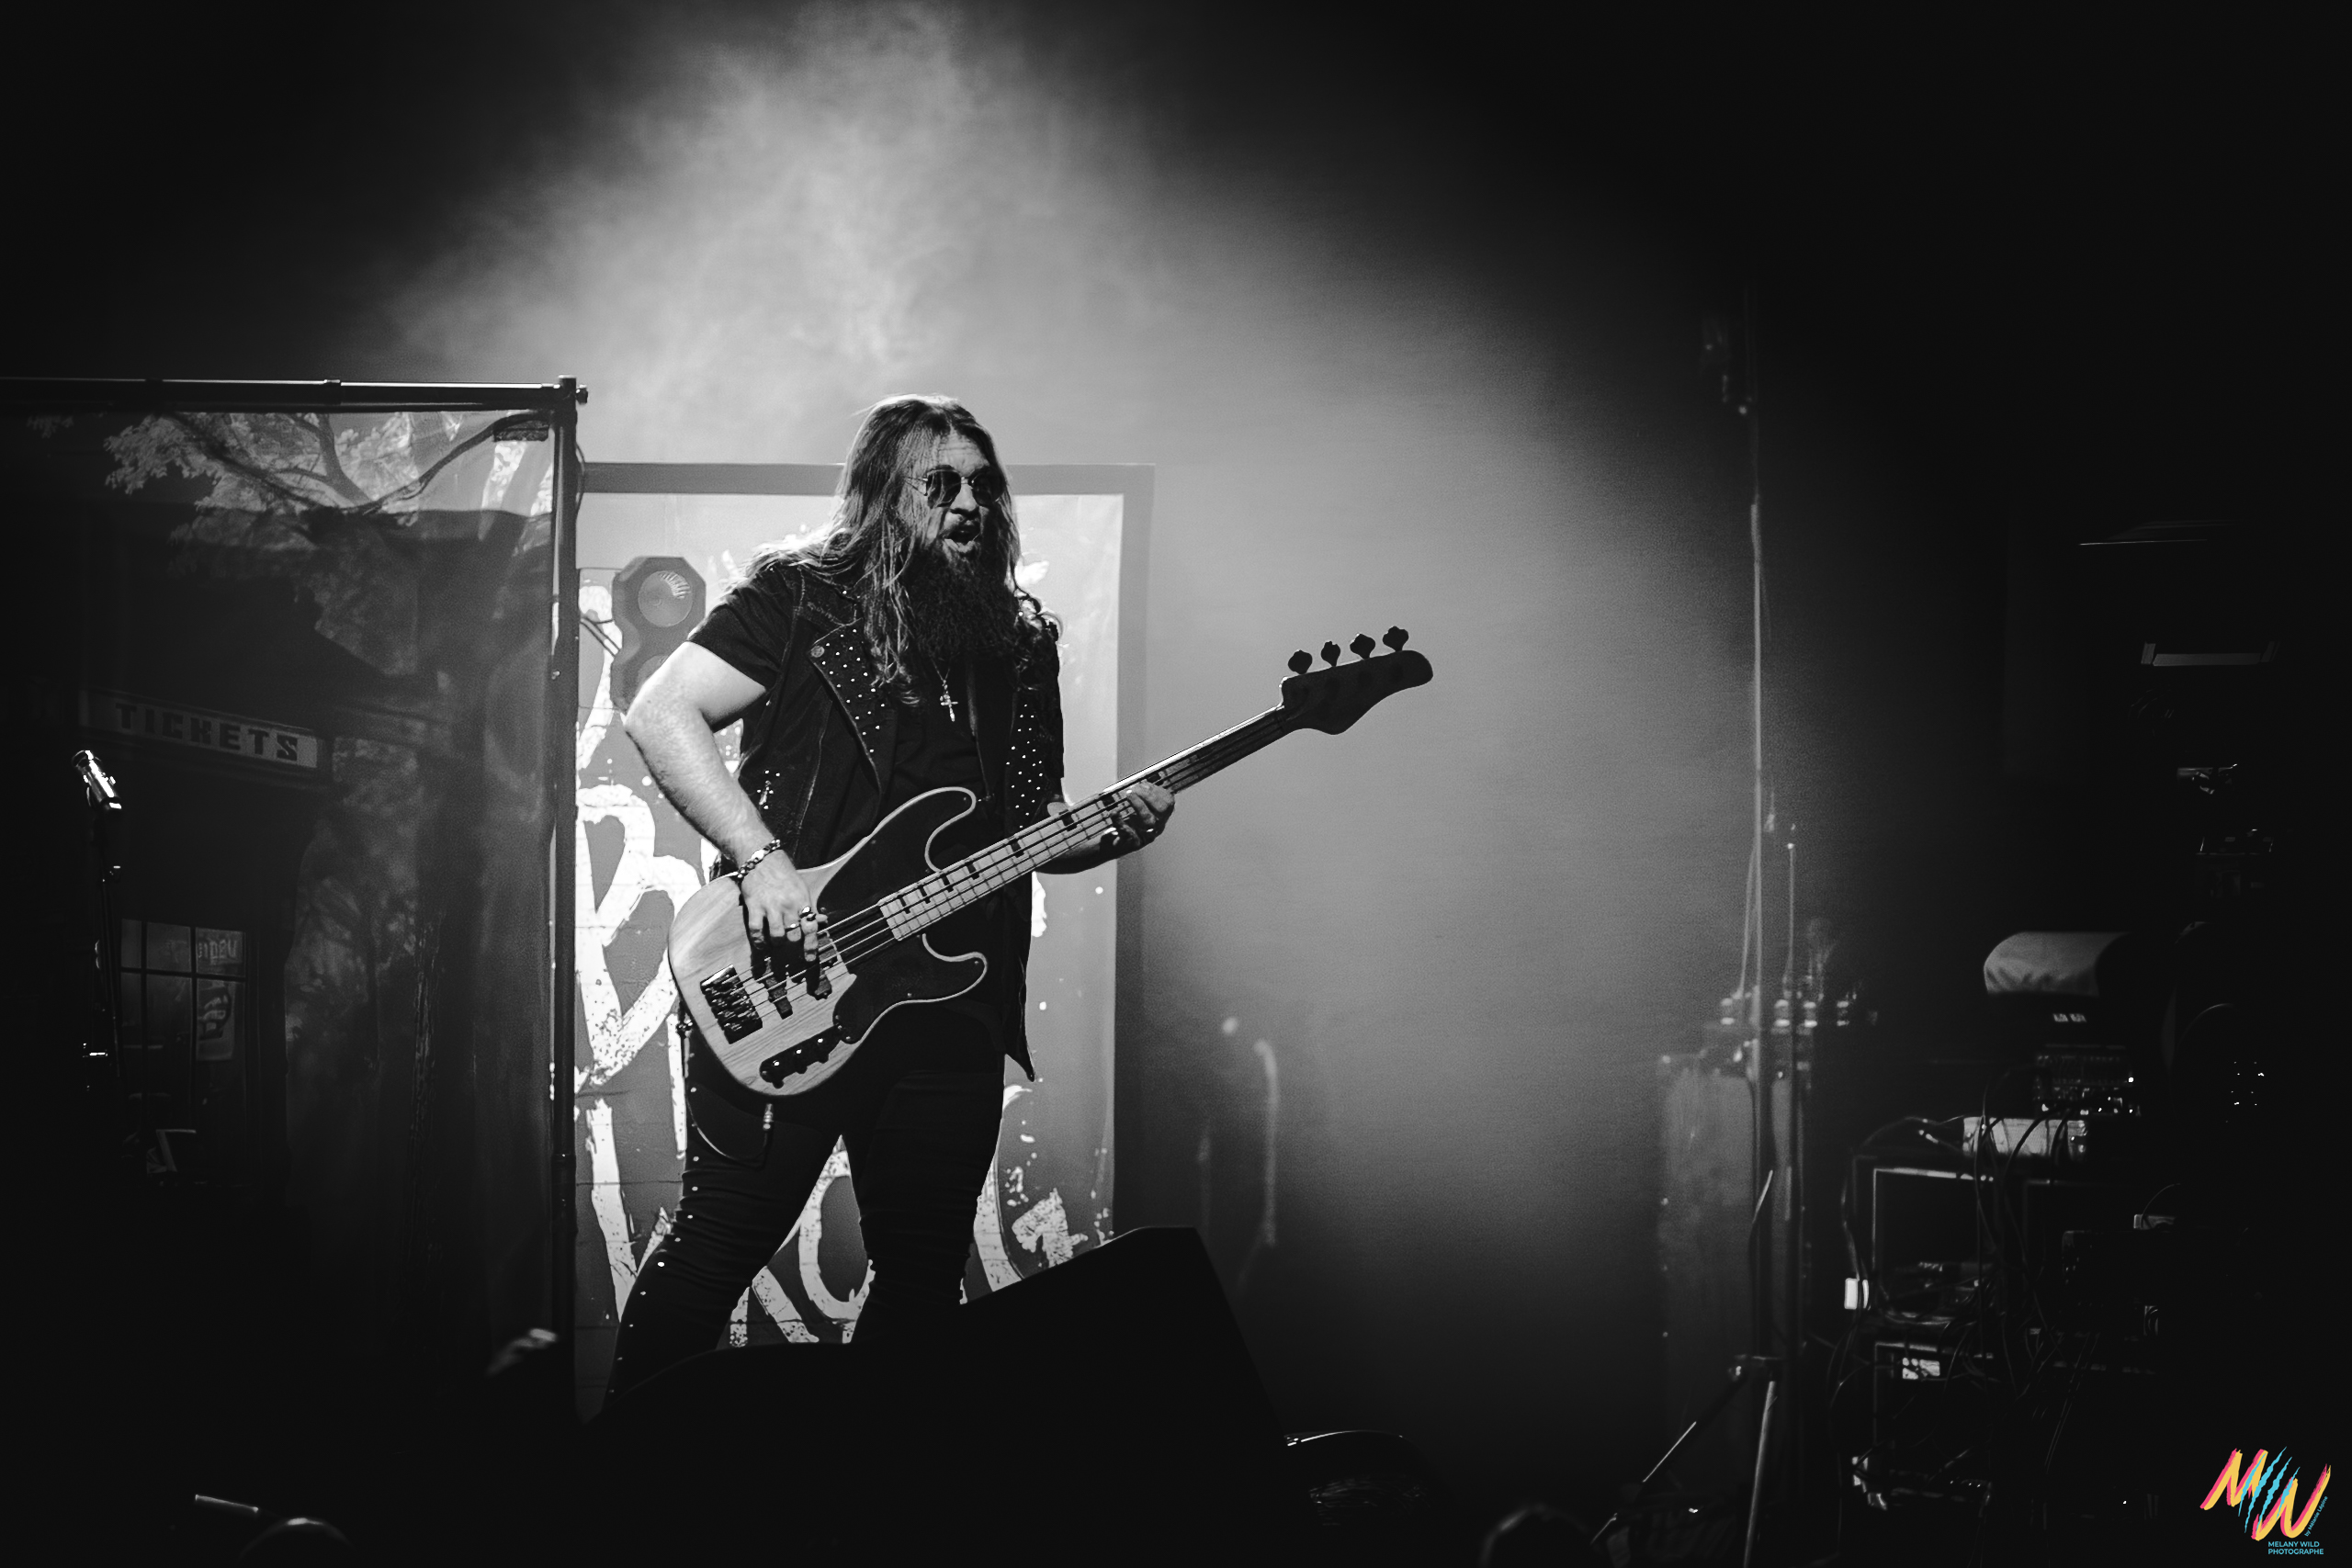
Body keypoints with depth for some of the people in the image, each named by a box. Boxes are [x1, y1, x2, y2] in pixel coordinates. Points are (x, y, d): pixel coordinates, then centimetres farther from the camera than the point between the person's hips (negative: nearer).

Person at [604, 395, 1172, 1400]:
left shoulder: (1019, 643, 16)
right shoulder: (803, 597, 0)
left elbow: (1031, 827, 20)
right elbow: (659, 715, -8)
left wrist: (1112, 829, -3)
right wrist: (761, 860, -17)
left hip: (954, 1003, 5)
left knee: (924, 1275, 9)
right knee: (718, 1245, -5)